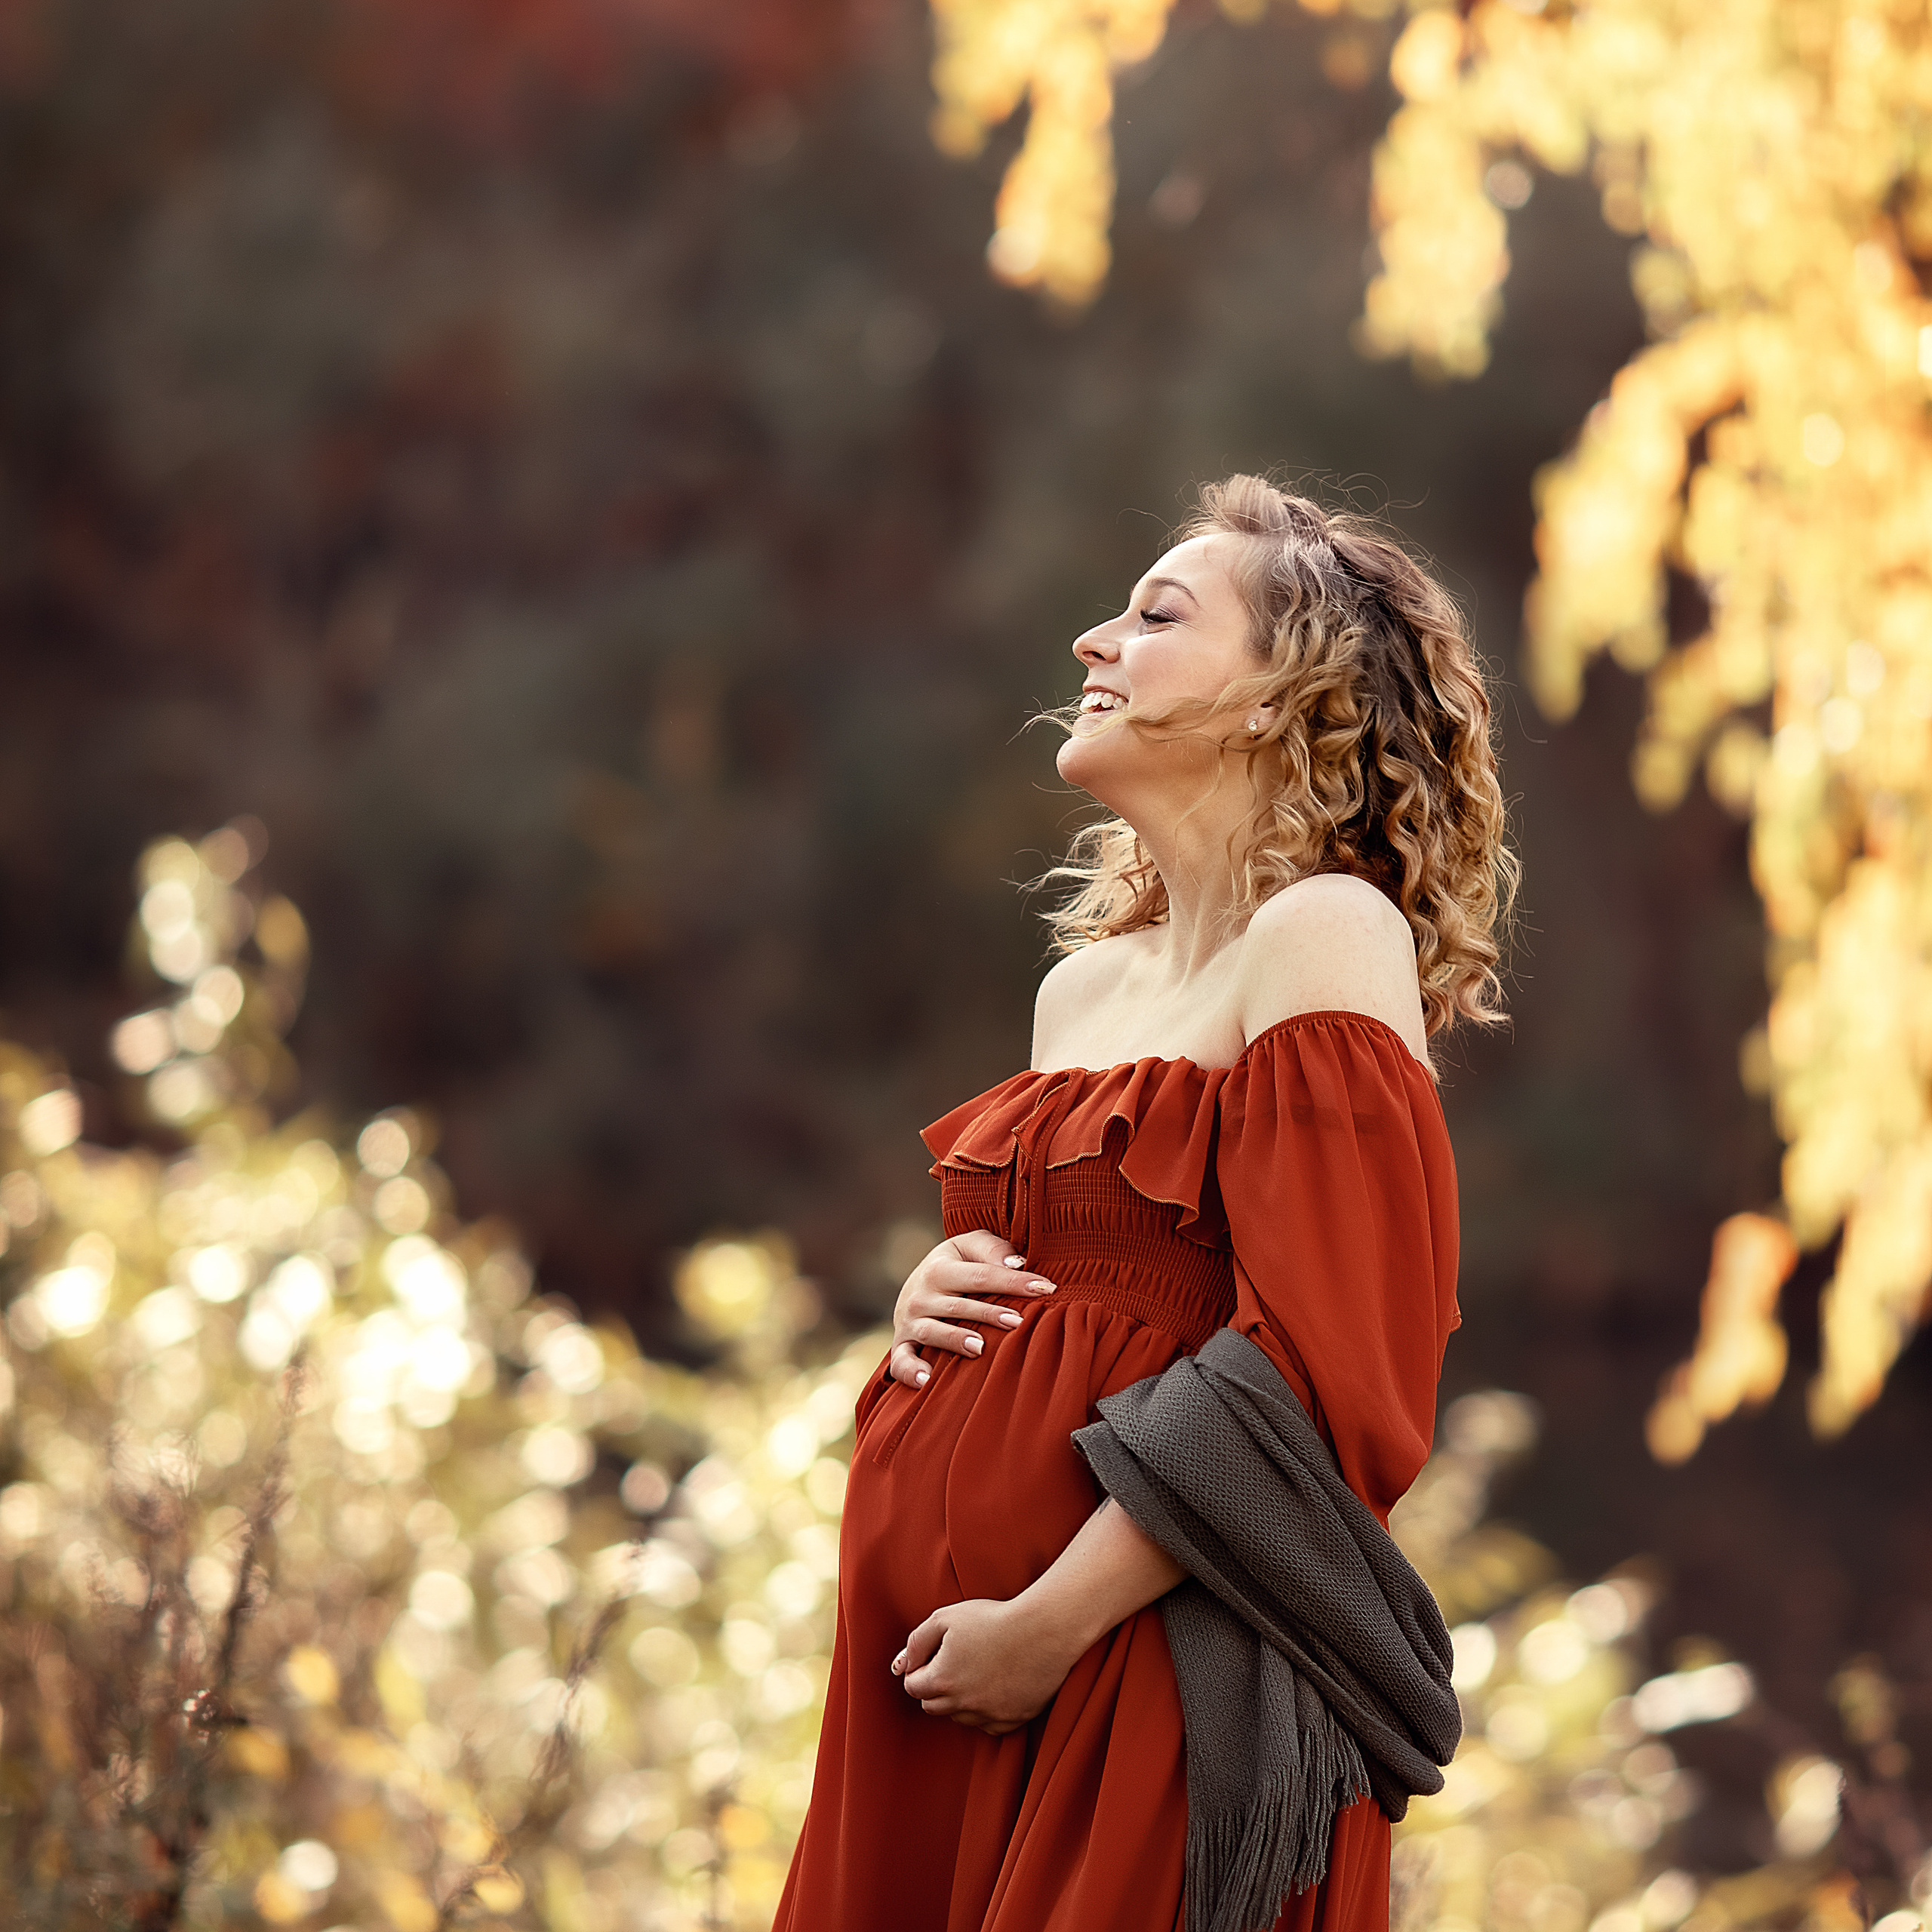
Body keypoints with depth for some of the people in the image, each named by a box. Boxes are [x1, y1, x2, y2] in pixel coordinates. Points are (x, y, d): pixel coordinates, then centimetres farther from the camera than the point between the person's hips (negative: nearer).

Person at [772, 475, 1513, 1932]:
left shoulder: (1327, 936, -9)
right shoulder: (1083, 983, 15)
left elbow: (1322, 1374, -18)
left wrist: (1051, 1624, -18)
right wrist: (929, 1313, 4)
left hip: (1141, 1680, -7)